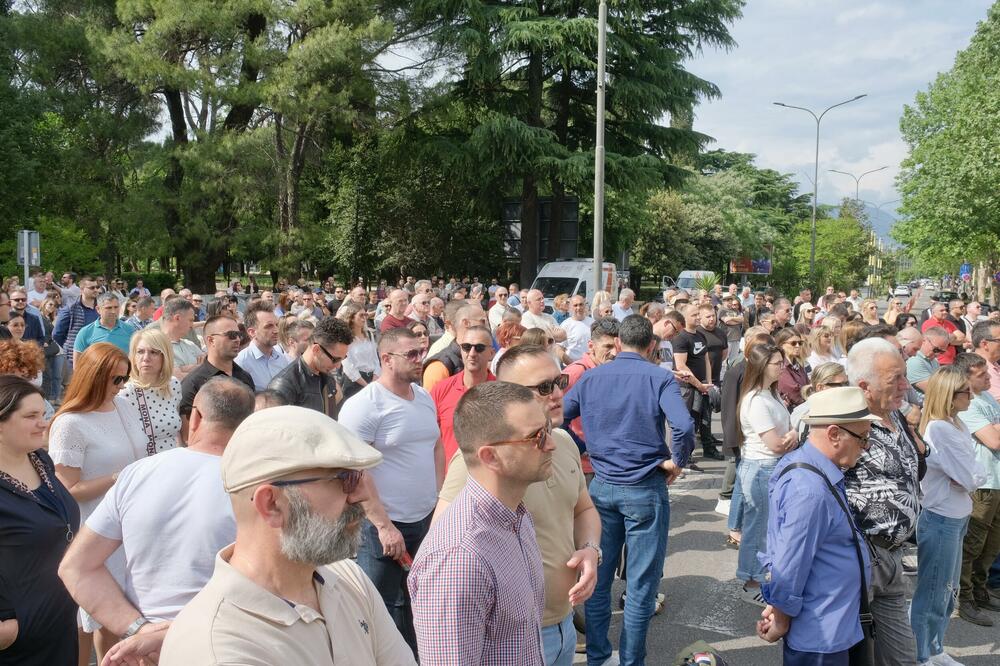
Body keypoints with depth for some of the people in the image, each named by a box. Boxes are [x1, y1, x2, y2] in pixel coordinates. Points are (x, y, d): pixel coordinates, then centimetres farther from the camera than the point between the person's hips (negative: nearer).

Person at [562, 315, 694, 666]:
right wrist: (676, 462, -8)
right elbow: (683, 426, -23)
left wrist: (582, 450, 10)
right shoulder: (659, 378, -8)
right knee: (641, 584, 7)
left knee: (598, 578, 15)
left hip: (601, 486, 4)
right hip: (645, 489, -3)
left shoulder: (590, 377, 4)